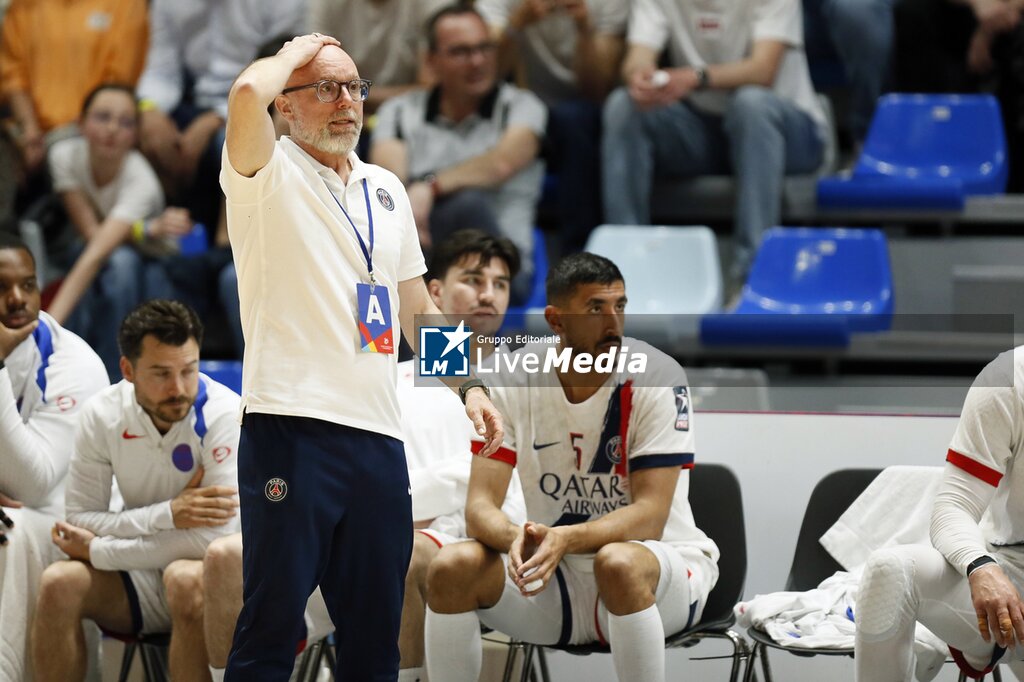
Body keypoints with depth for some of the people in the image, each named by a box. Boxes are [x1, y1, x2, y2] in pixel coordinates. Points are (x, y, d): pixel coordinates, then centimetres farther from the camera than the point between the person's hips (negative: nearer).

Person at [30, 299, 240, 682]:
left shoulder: (223, 414, -20)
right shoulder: (102, 414, -7)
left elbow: (213, 539, -27)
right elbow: (80, 520, -7)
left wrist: (97, 550, -18)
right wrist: (167, 514, -24)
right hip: (146, 575, 4)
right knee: (59, 584, -21)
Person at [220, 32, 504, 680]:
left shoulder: (387, 189, 18)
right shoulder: (270, 175, -2)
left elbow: (416, 304, 27)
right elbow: (249, 94, -23)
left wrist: (467, 385, 17)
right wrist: (300, 49, -4)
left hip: (380, 436, 7)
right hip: (292, 428, -6)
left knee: (376, 629, 9)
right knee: (273, 624, -6)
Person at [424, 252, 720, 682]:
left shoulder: (656, 378, -15)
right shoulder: (518, 380, -5)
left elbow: (649, 517, -21)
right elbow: (480, 505, -10)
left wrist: (567, 539, -39)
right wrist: (517, 537, -34)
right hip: (556, 571, 3)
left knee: (617, 563, -37)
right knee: (452, 568, -21)